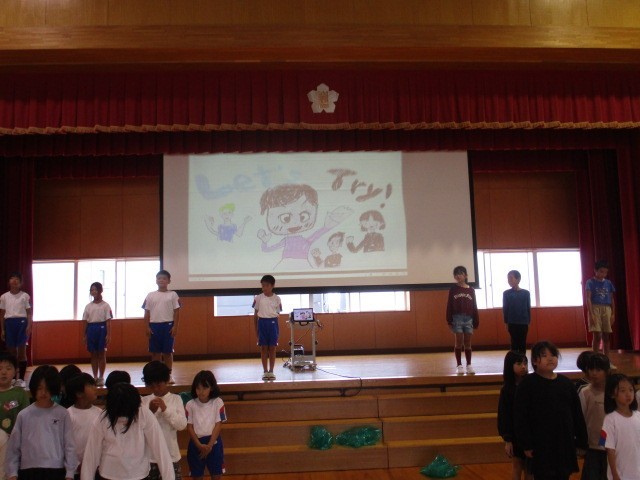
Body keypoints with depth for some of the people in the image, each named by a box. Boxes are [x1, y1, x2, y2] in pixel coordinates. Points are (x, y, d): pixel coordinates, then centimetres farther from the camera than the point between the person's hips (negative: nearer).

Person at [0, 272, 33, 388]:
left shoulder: (25, 296, 0)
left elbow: (29, 313, 0)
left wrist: (29, 326, -10)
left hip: (22, 323, -2)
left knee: (22, 351, -3)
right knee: (11, 351, 7)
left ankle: (21, 378, 2)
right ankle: (13, 377, 17)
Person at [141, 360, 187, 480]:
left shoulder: (176, 399, -2)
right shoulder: (144, 401, 1)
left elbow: (182, 425, -11)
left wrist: (165, 408, -20)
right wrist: (150, 412, -18)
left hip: (170, 455, -1)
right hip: (149, 456, 1)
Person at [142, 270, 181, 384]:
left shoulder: (173, 295, 2)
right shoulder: (151, 295, 7)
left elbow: (176, 312, 0)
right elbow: (147, 312, 7)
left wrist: (175, 326, -7)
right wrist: (147, 327, 0)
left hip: (168, 325, -2)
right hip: (154, 325, 2)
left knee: (168, 352, 2)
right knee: (155, 352, 6)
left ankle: (169, 374, 11)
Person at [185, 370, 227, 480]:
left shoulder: (218, 402, -7)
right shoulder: (190, 404, -5)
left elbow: (218, 425, -8)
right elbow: (189, 426, -5)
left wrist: (209, 445, -14)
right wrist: (199, 445, -13)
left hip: (214, 442, 0)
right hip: (196, 443, 1)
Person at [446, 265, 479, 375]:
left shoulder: (471, 290, 8)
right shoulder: (453, 289, 2)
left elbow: (474, 307, 9)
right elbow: (449, 306, 1)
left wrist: (476, 321, 6)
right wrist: (449, 321, -4)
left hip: (469, 318, 2)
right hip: (457, 318, -2)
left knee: (468, 342, 5)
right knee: (459, 342, -2)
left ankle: (469, 365, 13)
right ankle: (459, 365, 6)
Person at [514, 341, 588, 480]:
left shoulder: (566, 383, 4)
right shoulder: (527, 384, -9)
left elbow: (577, 414, 9)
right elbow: (521, 417, -10)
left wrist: (582, 441, 8)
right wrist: (526, 445, -12)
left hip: (565, 444, 4)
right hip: (541, 446, -4)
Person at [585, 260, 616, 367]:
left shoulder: (608, 283, 11)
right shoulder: (590, 282, -3)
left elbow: (612, 299, 13)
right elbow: (588, 299, -9)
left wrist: (613, 314, 6)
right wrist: (591, 314, -17)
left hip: (607, 310, 4)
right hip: (595, 308, -4)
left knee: (606, 336, 6)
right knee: (597, 335, -9)